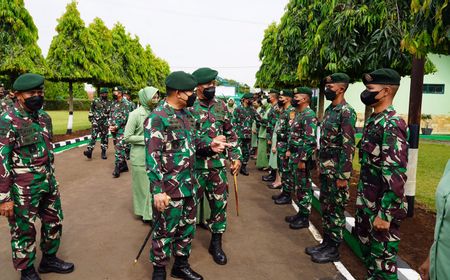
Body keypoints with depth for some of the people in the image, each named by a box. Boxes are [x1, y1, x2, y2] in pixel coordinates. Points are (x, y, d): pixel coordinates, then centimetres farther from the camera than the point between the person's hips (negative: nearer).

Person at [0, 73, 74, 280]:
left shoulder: (44, 116, 5)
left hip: (48, 182, 7)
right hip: (23, 189, -7)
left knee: (54, 221, 19)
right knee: (24, 230, 11)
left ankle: (49, 259, 40)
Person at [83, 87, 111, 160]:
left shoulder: (109, 103, 8)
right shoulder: (95, 101, 4)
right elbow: (91, 110, 10)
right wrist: (91, 118, 5)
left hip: (105, 122, 2)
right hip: (96, 121, -2)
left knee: (104, 138, 5)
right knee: (93, 136, -13)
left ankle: (104, 152, 13)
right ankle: (89, 151, -20)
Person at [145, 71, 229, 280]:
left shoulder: (187, 115, 9)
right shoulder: (157, 118, -17)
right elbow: (152, 157, -20)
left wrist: (209, 145, -3)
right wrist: (157, 190, -23)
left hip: (190, 185, 8)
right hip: (170, 188, -8)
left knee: (187, 228, 20)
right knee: (165, 231, 9)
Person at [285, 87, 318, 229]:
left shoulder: (309, 116, -18)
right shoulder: (299, 114, 13)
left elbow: (310, 140, -23)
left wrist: (303, 159, -23)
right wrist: (289, 150, 18)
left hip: (302, 158, -10)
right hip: (294, 156, 10)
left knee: (303, 188, 1)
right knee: (296, 186, 16)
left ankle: (304, 218, 12)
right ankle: (300, 213, 29)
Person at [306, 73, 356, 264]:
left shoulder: (346, 112, -16)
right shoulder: (330, 110, 12)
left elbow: (348, 146, -20)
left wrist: (343, 176, -20)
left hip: (336, 171, -9)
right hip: (325, 169, 9)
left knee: (336, 209, 3)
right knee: (325, 206, 16)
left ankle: (334, 249, 16)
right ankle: (327, 242, 29)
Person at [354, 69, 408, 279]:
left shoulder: (392, 124, -20)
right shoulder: (373, 120, 9)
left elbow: (396, 175, -24)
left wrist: (385, 214, -22)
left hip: (382, 206, -9)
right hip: (366, 202, 9)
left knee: (382, 254, 6)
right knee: (367, 246, 21)